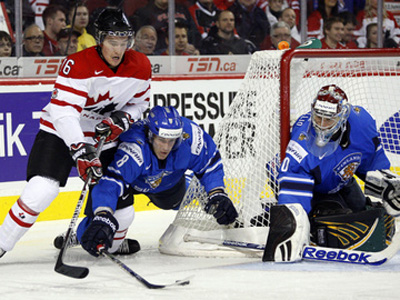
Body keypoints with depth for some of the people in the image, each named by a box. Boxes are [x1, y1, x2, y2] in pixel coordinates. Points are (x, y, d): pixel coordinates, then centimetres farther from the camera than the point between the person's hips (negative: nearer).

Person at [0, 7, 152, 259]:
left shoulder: (141, 66, -8)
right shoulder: (78, 65, -25)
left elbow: (140, 103, 8)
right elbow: (63, 113, -32)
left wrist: (121, 119, -14)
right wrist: (81, 152, -42)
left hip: (106, 138, 5)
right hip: (61, 133, -5)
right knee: (40, 193, -23)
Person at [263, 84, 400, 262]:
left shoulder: (360, 121, -26)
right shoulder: (303, 142, -41)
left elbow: (372, 154, -4)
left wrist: (386, 181, -2)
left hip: (343, 182, 6)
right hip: (313, 189, -5)